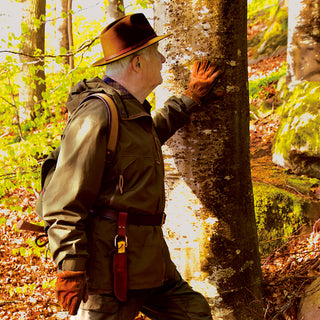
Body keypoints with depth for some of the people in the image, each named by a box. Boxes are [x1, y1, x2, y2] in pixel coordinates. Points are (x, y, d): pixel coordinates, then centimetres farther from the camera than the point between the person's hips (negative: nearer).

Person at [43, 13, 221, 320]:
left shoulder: (134, 111, 14)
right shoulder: (97, 114, -17)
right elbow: (63, 204, -20)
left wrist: (191, 96, 43)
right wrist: (70, 270, -23)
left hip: (150, 258, 10)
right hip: (111, 263, -10)